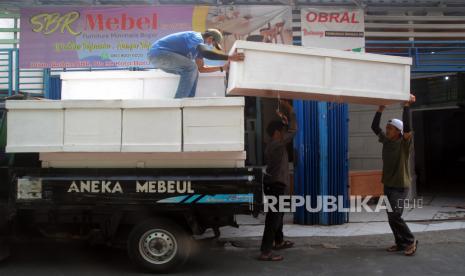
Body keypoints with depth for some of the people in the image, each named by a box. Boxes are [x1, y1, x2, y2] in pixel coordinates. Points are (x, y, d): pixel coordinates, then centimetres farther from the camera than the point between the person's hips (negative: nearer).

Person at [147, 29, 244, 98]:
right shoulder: (197, 37, -13)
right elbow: (206, 53, -33)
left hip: (159, 55, 10)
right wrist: (229, 57, -32)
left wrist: (222, 68, 15)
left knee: (192, 71, 12)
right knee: (191, 67, -21)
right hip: (158, 53, -10)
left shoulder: (198, 44, 18)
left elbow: (201, 68, 20)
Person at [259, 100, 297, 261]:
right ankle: (265, 251, -13)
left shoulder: (272, 145, 12)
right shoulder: (277, 144, -16)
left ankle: (278, 241, 42)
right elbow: (293, 130, -15)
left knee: (277, 213, 25)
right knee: (274, 217, -11)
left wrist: (283, 121, 12)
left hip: (273, 184, 11)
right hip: (276, 185, -10)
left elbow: (287, 133, 25)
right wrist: (290, 111, -7)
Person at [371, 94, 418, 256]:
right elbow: (374, 127, 10)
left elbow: (407, 127, -27)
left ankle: (411, 241, 6)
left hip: (400, 186, -7)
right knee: (391, 217, 9)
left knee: (394, 216, -12)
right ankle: (400, 243, 20)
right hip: (388, 185, 7)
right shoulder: (386, 141, 7)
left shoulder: (405, 143, -10)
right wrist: (380, 110, 4)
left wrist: (407, 106, -24)